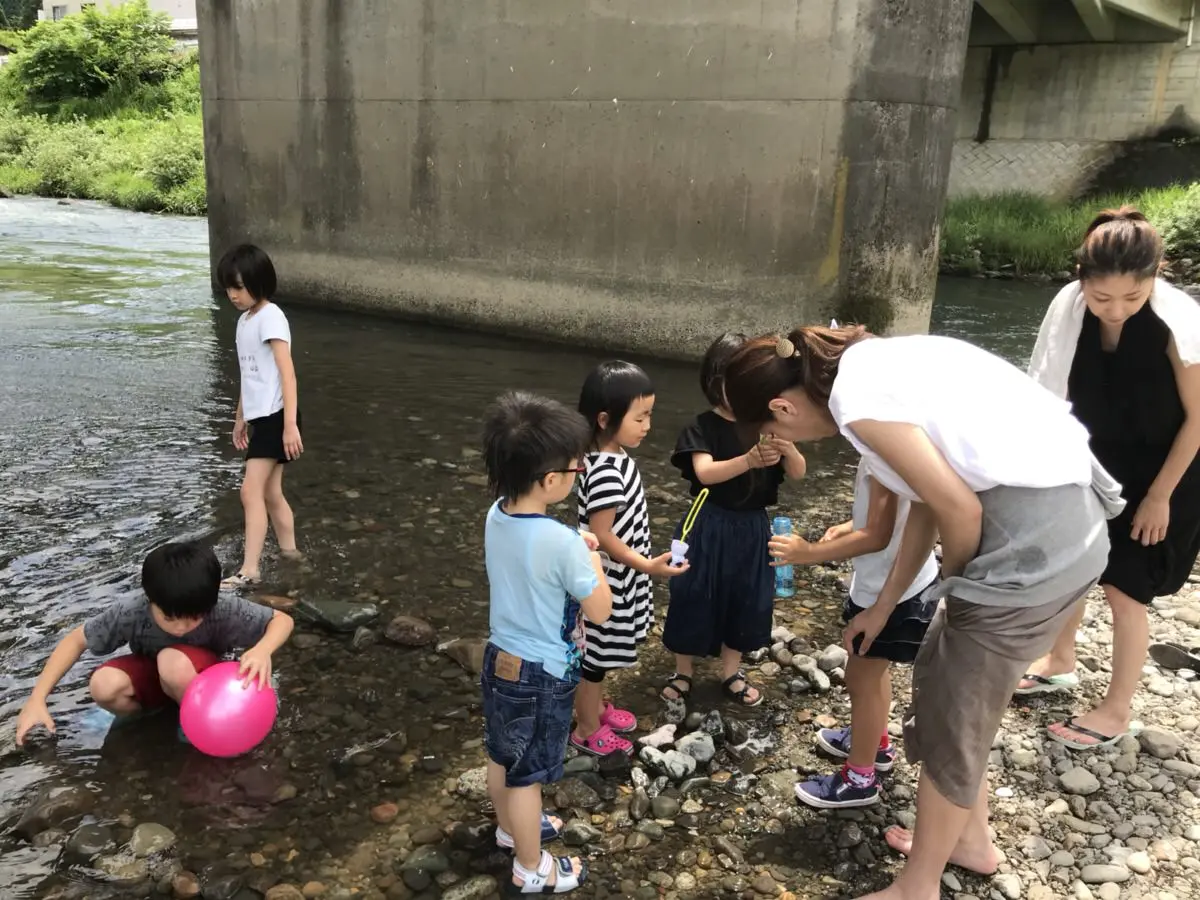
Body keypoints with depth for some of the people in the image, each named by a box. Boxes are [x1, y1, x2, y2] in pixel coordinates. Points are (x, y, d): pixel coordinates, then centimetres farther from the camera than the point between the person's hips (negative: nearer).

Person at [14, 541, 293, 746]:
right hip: (149, 676, 2)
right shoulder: (131, 612, -29)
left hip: (201, 676, -2)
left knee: (173, 662, -37)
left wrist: (263, 650, -45)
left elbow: (282, 620, -23)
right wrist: (37, 699, -21)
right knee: (104, 686, -31)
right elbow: (75, 641, -15)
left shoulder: (224, 611, -33)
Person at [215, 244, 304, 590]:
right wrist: (240, 418, 25)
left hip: (276, 417, -9)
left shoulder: (270, 317, -13)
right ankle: (288, 552, 24)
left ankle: (249, 570, -9)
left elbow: (287, 374, -18)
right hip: (260, 418, 9)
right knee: (271, 493, 12)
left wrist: (290, 425, -23)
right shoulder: (245, 320, 14)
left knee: (251, 491, -11)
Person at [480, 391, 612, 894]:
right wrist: (591, 557, -5)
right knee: (527, 774, 12)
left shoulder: (496, 515, -8)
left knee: (502, 757, 26)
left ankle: (511, 828, 51)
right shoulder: (561, 541, -31)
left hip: (500, 660, 7)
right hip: (542, 676, -7)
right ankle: (531, 869, 33)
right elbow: (601, 611, -18)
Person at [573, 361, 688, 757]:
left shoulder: (616, 457, 0)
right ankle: (587, 729, 27)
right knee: (596, 653, 9)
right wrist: (647, 565, -30)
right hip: (607, 582, -9)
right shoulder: (606, 474, -30)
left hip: (621, 577, 9)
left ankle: (597, 706, 45)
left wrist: (641, 563, 21)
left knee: (602, 651, 25)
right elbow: (601, 535, -27)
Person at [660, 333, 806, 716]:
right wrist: (750, 460, -43)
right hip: (709, 528, -3)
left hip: (752, 529, 4)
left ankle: (731, 673, 33)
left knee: (745, 599, 13)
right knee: (696, 598, 5)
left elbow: (798, 473, -6)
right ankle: (683, 673, 25)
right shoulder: (702, 427, -11)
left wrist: (788, 448, -29)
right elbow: (705, 473, -27)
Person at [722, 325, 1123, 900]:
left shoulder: (857, 397, -17)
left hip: (1033, 537, -9)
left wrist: (953, 586, 6)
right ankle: (971, 841, 43)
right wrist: (885, 604, 23)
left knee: (951, 715, 8)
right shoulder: (874, 365, 12)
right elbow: (928, 498, 17)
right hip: (1064, 513, 9)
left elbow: (960, 510, -15)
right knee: (945, 681, 23)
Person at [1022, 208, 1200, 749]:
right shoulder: (1070, 308, -20)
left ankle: (1117, 712, 22)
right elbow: (1051, 393, -7)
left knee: (1123, 589, 2)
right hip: (1098, 459, 4)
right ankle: (1060, 664, 40)